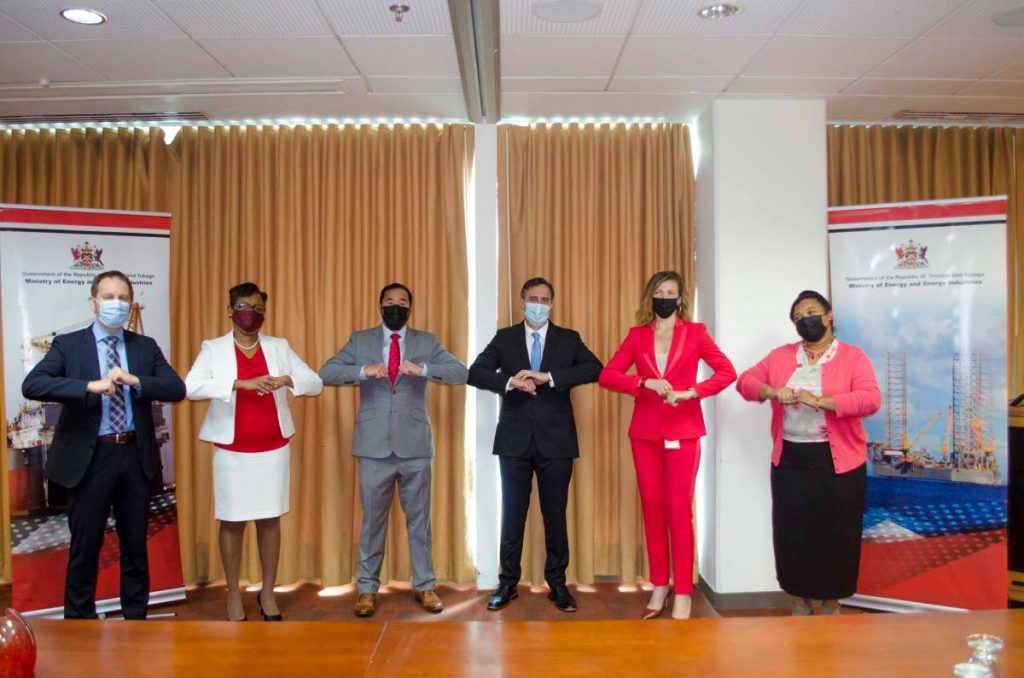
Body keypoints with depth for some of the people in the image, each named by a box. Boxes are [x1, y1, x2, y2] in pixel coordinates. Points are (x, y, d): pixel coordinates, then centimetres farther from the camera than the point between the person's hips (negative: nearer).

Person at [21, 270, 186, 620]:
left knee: (135, 544, 13)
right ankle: (79, 619, 26)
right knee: (85, 546, 9)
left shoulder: (146, 346, 6)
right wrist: (91, 386, -26)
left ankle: (136, 618, 28)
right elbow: (31, 385, -16)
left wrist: (134, 380, -19)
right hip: (90, 457, -2)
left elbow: (177, 389, -4)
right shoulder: (68, 344, -1)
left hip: (135, 455, 3)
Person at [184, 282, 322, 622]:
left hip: (273, 450, 2)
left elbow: (316, 383, 0)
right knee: (232, 521, 6)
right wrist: (240, 383, -28)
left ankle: (267, 593, 23)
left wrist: (287, 380, -20)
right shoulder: (213, 349, -1)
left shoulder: (279, 347, 5)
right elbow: (191, 387, -18)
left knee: (270, 519, 9)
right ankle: (234, 594, 23)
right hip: (232, 452, -2)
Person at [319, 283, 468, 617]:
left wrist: (423, 369, -23)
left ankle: (425, 586, 21)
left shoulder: (426, 341, 5)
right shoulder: (360, 340, 6)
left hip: (415, 445, 0)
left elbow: (461, 372, -7)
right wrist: (363, 371, -23)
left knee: (419, 518, 9)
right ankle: (367, 588, 21)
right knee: (372, 518, 8)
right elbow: (326, 372, -5)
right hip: (374, 446, 0)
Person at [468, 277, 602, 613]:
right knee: (512, 514, 8)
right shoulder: (504, 338, 6)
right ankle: (508, 583, 21)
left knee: (555, 514, 7)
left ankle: (557, 583, 21)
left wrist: (550, 377, -22)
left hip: (556, 440, 0)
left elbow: (595, 369, -12)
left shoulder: (568, 339, 4)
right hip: (515, 440, 1)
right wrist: (509, 381, -22)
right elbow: (475, 372, -5)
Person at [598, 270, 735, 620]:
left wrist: (691, 392, -16)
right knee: (652, 510, 7)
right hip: (645, 433, 2)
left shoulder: (695, 332, 4)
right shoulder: (637, 335, 8)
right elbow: (607, 375, -1)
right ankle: (659, 587, 19)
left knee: (679, 511, -3)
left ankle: (683, 594, 6)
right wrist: (645, 382, -15)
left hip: (683, 433, -2)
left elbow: (727, 371, -3)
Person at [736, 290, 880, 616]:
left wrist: (819, 401, -25)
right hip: (790, 459, 3)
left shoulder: (852, 356, -3)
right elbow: (746, 380, 5)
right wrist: (771, 391, -16)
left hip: (837, 461, -3)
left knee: (835, 533, 7)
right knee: (792, 531, 8)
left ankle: (831, 602, 24)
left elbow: (871, 400, -16)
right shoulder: (780, 355, 8)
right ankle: (800, 598, 25)